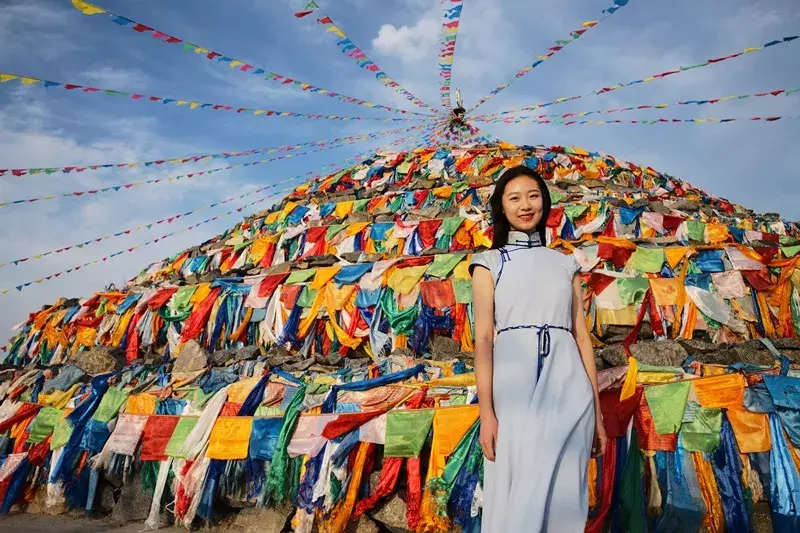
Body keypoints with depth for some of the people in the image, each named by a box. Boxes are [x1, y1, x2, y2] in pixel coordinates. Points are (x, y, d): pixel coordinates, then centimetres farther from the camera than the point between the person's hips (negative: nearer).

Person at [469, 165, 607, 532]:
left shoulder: (566, 263, 16)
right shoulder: (489, 262, 8)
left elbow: (582, 336, 13)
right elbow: (483, 337, -2)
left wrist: (597, 411, 9)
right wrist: (486, 412, -10)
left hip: (568, 386, 3)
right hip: (515, 387, -2)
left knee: (563, 497, 6)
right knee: (513, 497, 1)